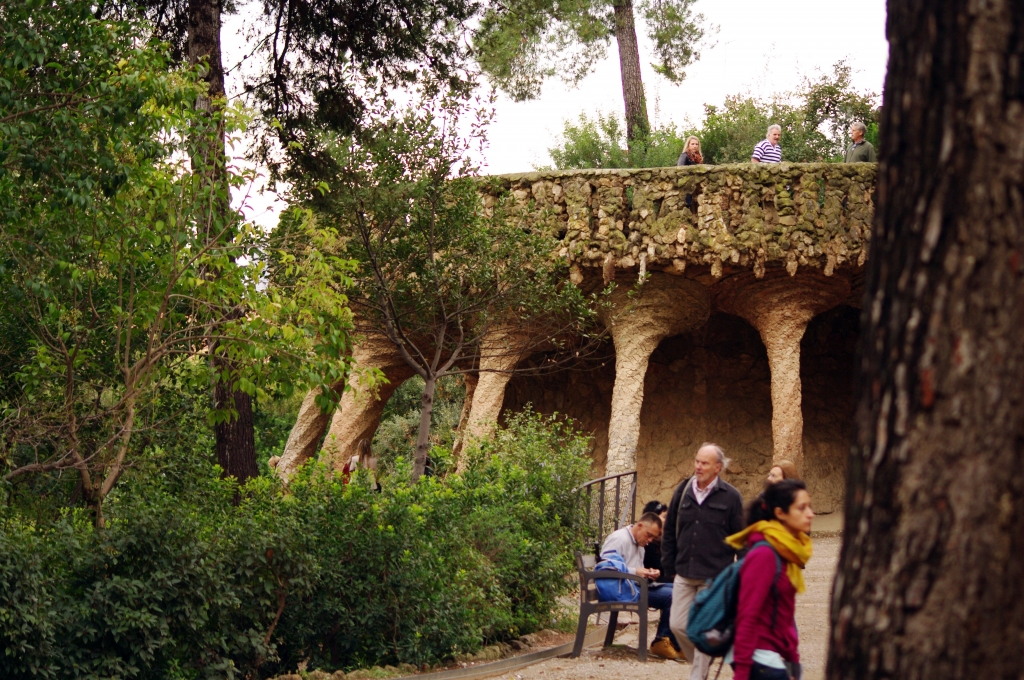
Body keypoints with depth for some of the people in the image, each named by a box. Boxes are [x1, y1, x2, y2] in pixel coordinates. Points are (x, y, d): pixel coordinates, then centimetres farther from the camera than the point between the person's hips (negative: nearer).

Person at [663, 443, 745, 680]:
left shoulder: (730, 496, -5)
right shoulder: (683, 491, 6)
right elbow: (669, 532, 13)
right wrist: (670, 566, 9)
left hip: (713, 578, -4)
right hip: (684, 575, 4)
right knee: (678, 626, 5)